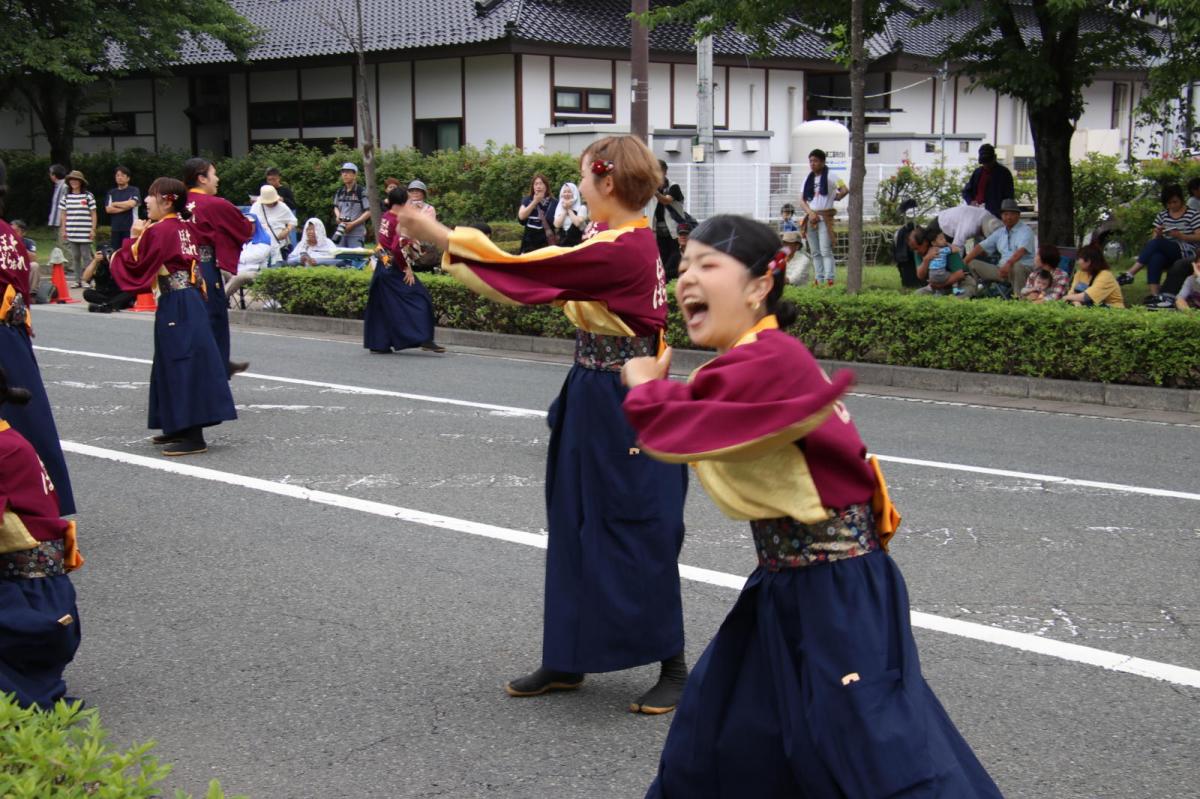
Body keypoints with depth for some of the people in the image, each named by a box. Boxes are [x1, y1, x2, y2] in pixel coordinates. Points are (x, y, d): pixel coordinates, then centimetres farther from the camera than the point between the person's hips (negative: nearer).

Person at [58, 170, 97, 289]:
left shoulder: (88, 196, -2)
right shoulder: (66, 197, 9)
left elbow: (93, 214, 0)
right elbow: (63, 214, 13)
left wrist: (93, 230, -5)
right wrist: (63, 230, 8)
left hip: (85, 233, -3)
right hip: (71, 233, 4)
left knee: (86, 256, -2)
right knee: (75, 257, 6)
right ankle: (78, 280, 11)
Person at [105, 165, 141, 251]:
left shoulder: (134, 190, 3)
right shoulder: (111, 192, 14)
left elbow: (132, 203, -14)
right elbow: (108, 209, 2)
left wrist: (115, 204, -1)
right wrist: (125, 206, -5)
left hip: (130, 228, -4)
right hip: (116, 228, 4)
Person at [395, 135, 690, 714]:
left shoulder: (620, 251, -23)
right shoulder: (628, 241, 7)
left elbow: (523, 272, -23)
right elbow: (549, 278, 12)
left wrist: (439, 237, -16)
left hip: (623, 410, -10)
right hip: (596, 402, 10)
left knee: (640, 536, 1)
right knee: (576, 529, 15)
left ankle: (672, 668, 14)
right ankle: (566, 661, 26)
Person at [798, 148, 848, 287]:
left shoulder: (830, 176, -5)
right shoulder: (808, 179, 13)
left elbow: (845, 190, -17)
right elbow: (802, 200, 8)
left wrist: (836, 197, 0)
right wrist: (810, 213, -8)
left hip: (825, 218, -6)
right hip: (811, 217, 6)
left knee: (825, 251, -13)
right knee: (815, 252, 7)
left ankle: (829, 280, -17)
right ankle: (819, 280, 10)